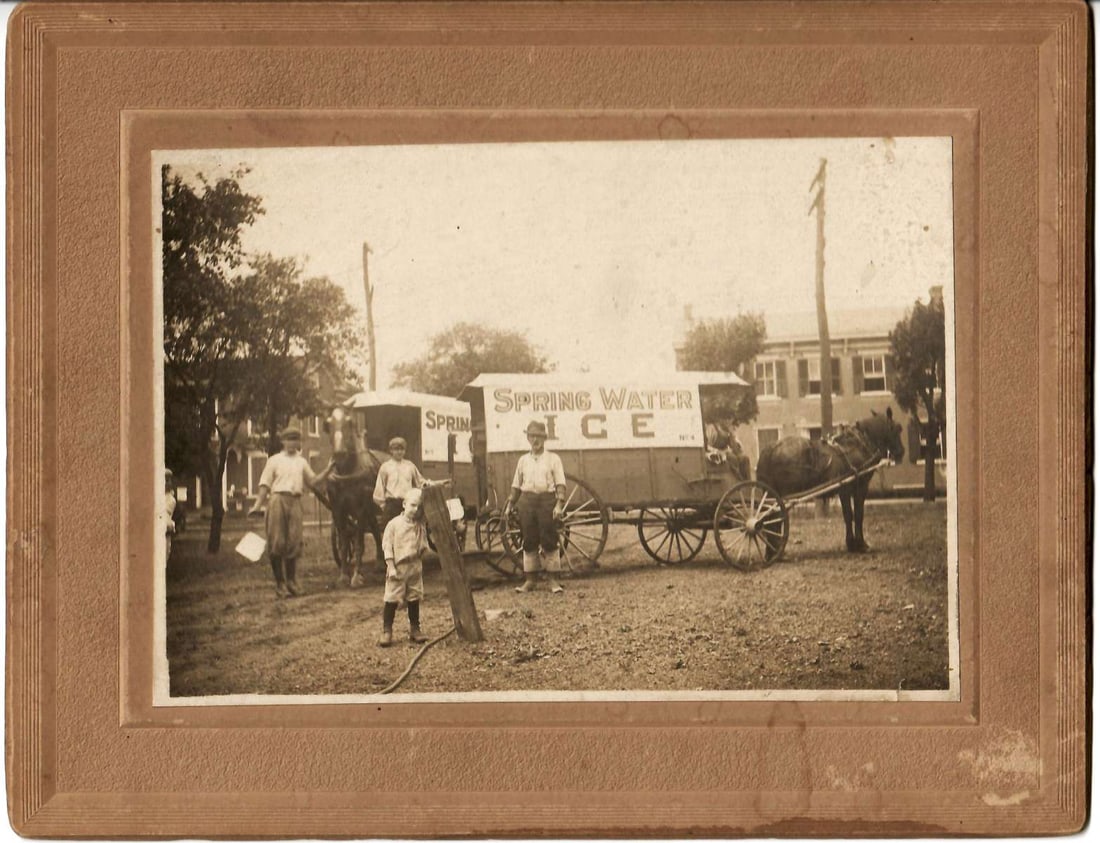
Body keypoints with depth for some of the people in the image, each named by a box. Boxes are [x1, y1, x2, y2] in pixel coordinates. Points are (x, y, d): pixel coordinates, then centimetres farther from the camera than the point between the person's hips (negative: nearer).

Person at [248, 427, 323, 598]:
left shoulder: (302, 461, 18)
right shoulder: (274, 460, 6)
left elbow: (312, 482, 23)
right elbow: (265, 484, 1)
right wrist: (258, 505, -9)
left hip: (295, 502, 3)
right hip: (278, 499, -3)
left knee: (294, 544, 2)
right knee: (277, 544, -4)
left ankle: (291, 582, 14)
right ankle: (280, 583, 3)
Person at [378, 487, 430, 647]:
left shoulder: (420, 525, 4)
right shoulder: (394, 524, -7)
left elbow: (423, 546, 14)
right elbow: (387, 546, -8)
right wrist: (391, 566, -12)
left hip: (415, 566, 4)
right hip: (398, 567, -4)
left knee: (414, 599, 10)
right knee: (391, 599, -3)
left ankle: (414, 629, 20)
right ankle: (386, 631, 2)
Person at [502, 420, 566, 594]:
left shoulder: (553, 459, 4)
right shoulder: (523, 460, 14)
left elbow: (560, 484, -1)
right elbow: (516, 485, 18)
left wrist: (559, 504, -13)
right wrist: (509, 505, 12)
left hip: (547, 499, -3)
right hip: (527, 500, 3)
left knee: (549, 540, -3)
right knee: (529, 541, 4)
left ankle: (552, 579, 4)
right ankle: (530, 580, 9)